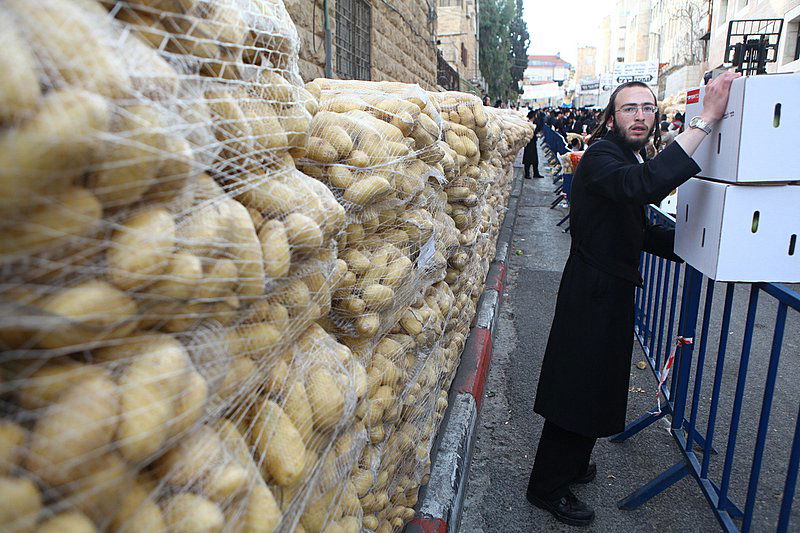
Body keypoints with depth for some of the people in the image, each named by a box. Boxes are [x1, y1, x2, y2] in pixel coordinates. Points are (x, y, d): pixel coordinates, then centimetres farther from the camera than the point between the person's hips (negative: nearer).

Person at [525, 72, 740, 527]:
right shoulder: (601, 156, -18)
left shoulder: (634, 160, 14)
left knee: (597, 386, 21)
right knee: (578, 390, 0)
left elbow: (642, 233, 18)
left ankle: (571, 464, 41)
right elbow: (644, 186, -41)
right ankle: (548, 487, 19)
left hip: (613, 291, 10)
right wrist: (706, 120, -39)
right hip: (593, 293, -10)